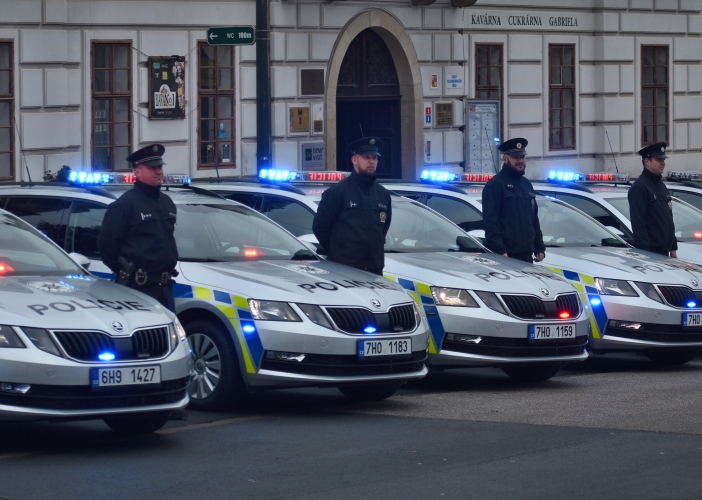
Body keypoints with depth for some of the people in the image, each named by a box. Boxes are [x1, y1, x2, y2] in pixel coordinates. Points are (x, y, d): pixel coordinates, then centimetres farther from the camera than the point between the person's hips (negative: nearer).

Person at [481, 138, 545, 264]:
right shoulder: (495, 185, -6)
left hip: (527, 256, 9)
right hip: (506, 256, -9)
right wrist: (500, 251, -22)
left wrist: (539, 248, 18)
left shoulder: (527, 184, 20)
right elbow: (491, 221, -14)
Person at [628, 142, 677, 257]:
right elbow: (638, 223, -18)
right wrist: (645, 252, -23)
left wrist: (673, 247, 19)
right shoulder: (639, 187, -11)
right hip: (649, 252, -9)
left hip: (664, 251, 9)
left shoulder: (661, 185, 18)